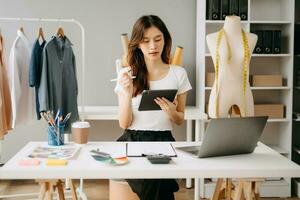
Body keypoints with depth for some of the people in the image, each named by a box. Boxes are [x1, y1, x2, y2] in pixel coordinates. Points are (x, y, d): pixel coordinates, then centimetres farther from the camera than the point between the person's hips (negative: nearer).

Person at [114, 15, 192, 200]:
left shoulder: (178, 73, 5)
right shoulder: (128, 76, 4)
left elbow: (180, 120, 12)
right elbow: (124, 123, 0)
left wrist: (172, 112, -11)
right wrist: (128, 94, -15)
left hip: (163, 140, 0)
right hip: (133, 140, 0)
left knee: (155, 184, -29)